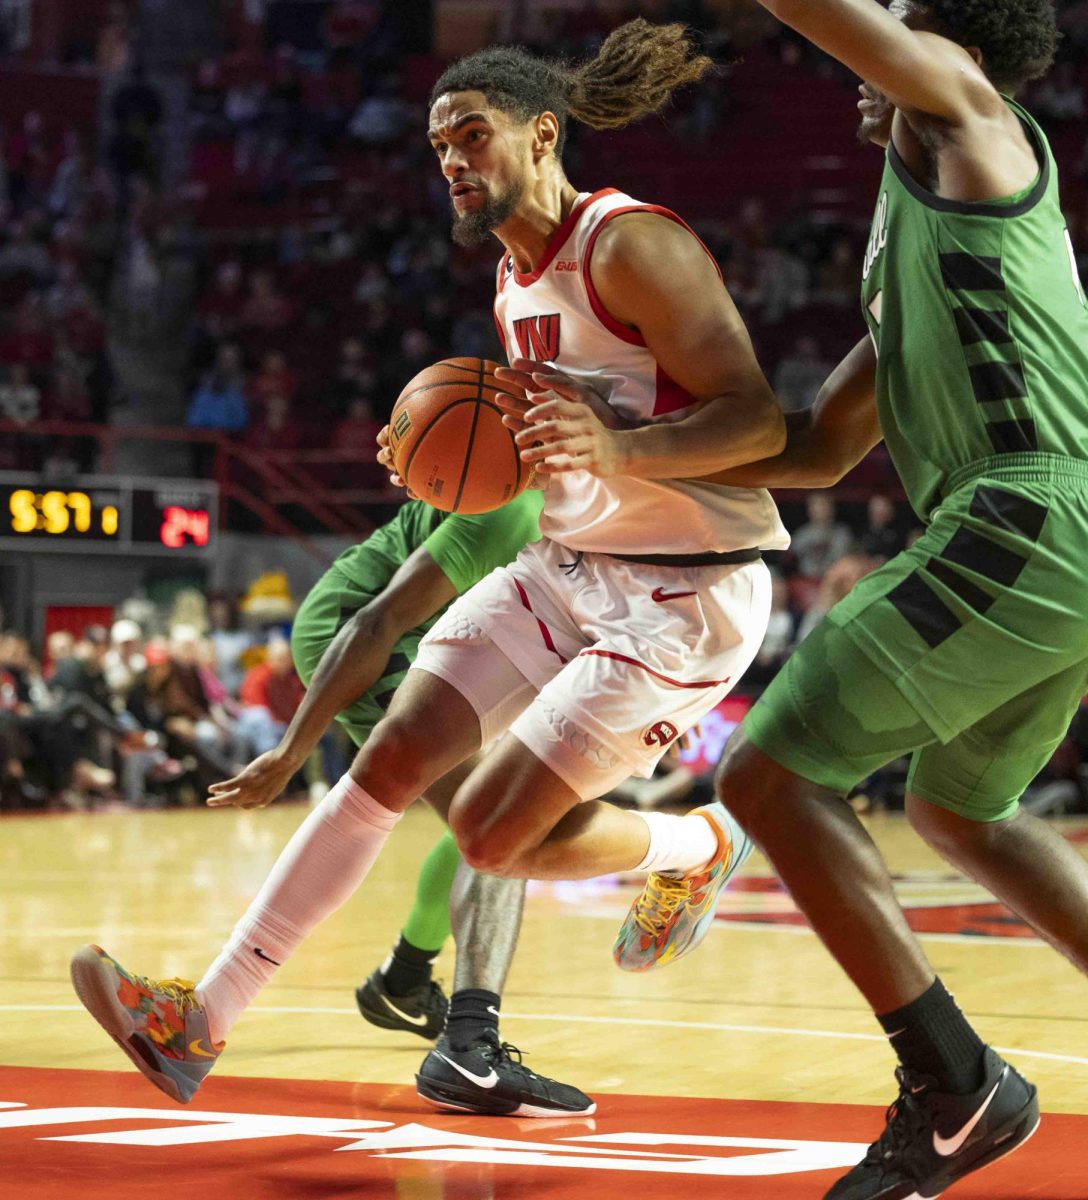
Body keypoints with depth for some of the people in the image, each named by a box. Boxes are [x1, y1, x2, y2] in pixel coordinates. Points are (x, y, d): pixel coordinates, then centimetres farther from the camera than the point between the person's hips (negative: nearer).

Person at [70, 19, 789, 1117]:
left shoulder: (631, 245, -17)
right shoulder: (514, 281, 11)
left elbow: (757, 420, -23)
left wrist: (616, 450, -39)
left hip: (684, 594, -8)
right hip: (570, 566, 8)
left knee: (490, 832, -11)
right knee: (391, 757, -2)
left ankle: (701, 846, 18)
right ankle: (202, 1021, -1)